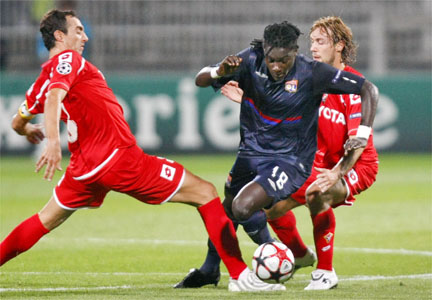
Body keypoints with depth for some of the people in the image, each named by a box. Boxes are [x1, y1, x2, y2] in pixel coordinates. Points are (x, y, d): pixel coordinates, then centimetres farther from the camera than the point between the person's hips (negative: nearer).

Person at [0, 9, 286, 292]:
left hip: (84, 168, 9)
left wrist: (29, 131, 50)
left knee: (46, 221, 27)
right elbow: (55, 97, -27)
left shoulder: (43, 79, 14)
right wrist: (53, 140, -42)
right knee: (206, 193, -3)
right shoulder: (67, 59, -8)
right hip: (120, 157, -8)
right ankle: (240, 275, -6)